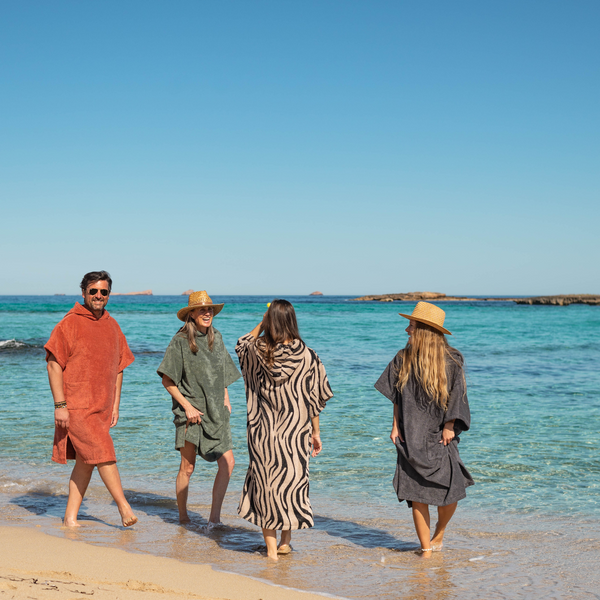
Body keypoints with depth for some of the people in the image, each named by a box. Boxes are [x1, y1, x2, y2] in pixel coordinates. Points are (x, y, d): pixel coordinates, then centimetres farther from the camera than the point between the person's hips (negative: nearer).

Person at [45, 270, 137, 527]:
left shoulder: (112, 326, 11)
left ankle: (71, 516, 17)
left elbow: (118, 367, 17)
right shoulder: (70, 323, -7)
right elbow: (53, 364, -10)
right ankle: (124, 507, -1)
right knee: (104, 454, -10)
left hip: (101, 407, 6)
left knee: (85, 462, 9)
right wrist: (60, 405, -15)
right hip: (76, 406, -6)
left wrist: (115, 405, 13)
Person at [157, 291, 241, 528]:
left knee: (227, 462, -7)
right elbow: (167, 380, -6)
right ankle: (183, 517, 16)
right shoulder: (180, 341, -5)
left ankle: (214, 517, -1)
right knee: (187, 466, -1)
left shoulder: (216, 338, 12)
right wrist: (187, 406, -12)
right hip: (191, 412, -5)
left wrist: (225, 400, 11)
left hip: (215, 411, 5)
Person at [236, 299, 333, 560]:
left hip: (263, 432, 0)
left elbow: (242, 344, 18)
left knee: (265, 482, 9)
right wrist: (315, 433, 8)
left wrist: (262, 323, 16)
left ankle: (271, 548, 12)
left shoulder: (257, 352, -9)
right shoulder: (307, 356, -8)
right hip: (296, 431, 0)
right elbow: (314, 399, -1)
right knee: (292, 479, 17)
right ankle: (285, 540, 22)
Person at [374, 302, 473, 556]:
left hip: (439, 436, -2)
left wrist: (450, 425, -7)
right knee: (417, 493, -2)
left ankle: (439, 533, 23)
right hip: (411, 437, 2)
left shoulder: (451, 359, -3)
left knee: (450, 490, -8)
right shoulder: (404, 358, 6)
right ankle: (426, 549, 9)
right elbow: (396, 395, 10)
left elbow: (456, 395, 0)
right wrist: (396, 425, 3)